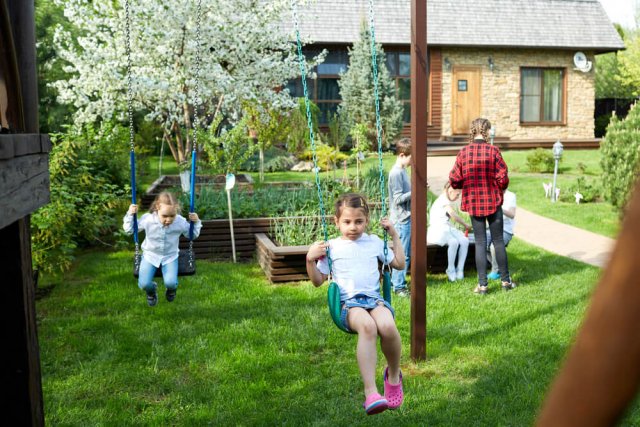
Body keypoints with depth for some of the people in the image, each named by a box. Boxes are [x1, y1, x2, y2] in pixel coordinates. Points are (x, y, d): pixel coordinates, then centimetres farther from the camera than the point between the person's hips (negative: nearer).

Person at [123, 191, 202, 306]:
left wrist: (196, 222, -15)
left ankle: (171, 289, 20)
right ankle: (151, 290, 23)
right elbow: (129, 229, -4)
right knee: (143, 284, -19)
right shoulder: (147, 219, -19)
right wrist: (130, 215, -19)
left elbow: (193, 235, 3)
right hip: (150, 255, 0)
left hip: (170, 256, 0)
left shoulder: (181, 222, -17)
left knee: (170, 283, -23)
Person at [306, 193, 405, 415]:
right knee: (367, 326, -39)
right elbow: (318, 281, 17)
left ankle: (394, 376, -3)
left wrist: (394, 235, 24)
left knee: (387, 326, -35)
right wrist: (310, 260, 0)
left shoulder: (375, 242, 21)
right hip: (348, 302, -2)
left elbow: (399, 264, 30)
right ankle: (370, 392, -43)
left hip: (374, 298, 2)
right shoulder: (331, 247, 13)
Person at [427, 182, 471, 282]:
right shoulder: (443, 201, -9)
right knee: (454, 242, -34)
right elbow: (454, 216, -14)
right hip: (437, 230, -9)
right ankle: (451, 270, -18)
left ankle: (460, 270, -15)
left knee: (465, 241, -18)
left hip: (448, 229, 9)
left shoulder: (448, 201, 22)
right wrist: (466, 225, -1)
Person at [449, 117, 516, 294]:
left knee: (480, 243, 8)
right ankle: (505, 280, 21)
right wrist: (500, 188, 10)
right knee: (498, 241, 11)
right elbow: (503, 178, -12)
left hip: (473, 203, 1)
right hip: (493, 202, -1)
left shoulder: (463, 153, -6)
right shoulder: (493, 151, -11)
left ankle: (482, 285, 8)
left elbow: (454, 180, -6)